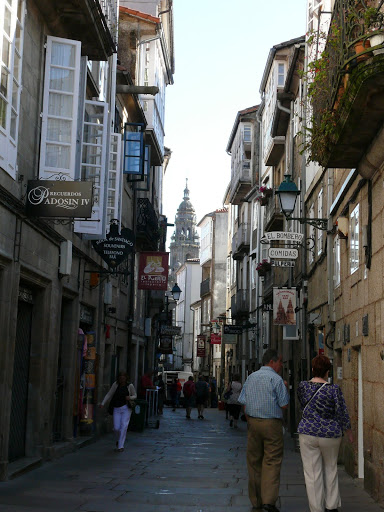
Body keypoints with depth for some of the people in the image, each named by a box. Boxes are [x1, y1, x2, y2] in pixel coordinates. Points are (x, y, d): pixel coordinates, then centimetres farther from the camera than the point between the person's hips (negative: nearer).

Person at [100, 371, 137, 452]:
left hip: (126, 408, -1)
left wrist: (130, 397, -12)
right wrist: (103, 403, -9)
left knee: (124, 426, -12)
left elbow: (135, 396, 11)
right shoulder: (116, 384, 1)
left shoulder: (130, 386, 0)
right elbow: (109, 394, 2)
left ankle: (121, 446, -7)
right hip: (116, 409, 1)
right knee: (116, 428, -3)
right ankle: (118, 441, 28)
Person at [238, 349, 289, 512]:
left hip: (253, 422, 5)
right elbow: (283, 405, -8)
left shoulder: (251, 377, 10)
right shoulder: (276, 379, -8)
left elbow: (243, 403, 10)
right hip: (272, 424, -5)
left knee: (254, 462, 10)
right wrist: (285, 389, 7)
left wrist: (250, 421, 16)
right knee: (272, 461, -3)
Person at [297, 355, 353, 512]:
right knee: (330, 469, 19)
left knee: (312, 473, 5)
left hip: (308, 434, 1)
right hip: (330, 434, -1)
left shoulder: (303, 386, -4)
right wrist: (348, 432, 7)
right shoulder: (334, 389, -12)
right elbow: (342, 413, -7)